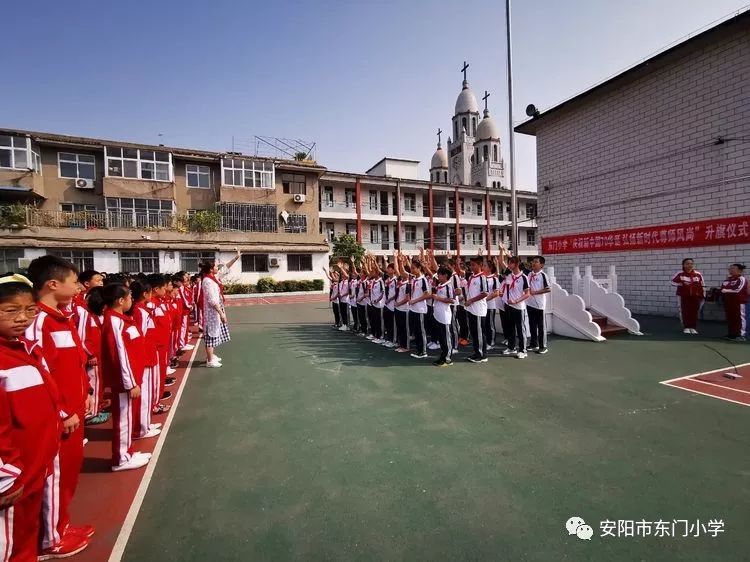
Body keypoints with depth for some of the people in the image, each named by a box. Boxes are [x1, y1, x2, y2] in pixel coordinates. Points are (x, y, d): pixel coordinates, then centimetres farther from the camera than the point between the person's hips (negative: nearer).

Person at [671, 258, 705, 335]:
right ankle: (686, 327, 9)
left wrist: (703, 295, 6)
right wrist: (682, 283, -16)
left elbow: (702, 285, 7)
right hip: (683, 296, -2)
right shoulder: (680, 274, -5)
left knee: (694, 312, 4)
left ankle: (693, 328, 14)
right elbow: (673, 281, -1)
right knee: (685, 311, 0)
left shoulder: (698, 274, 2)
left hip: (695, 296, 2)